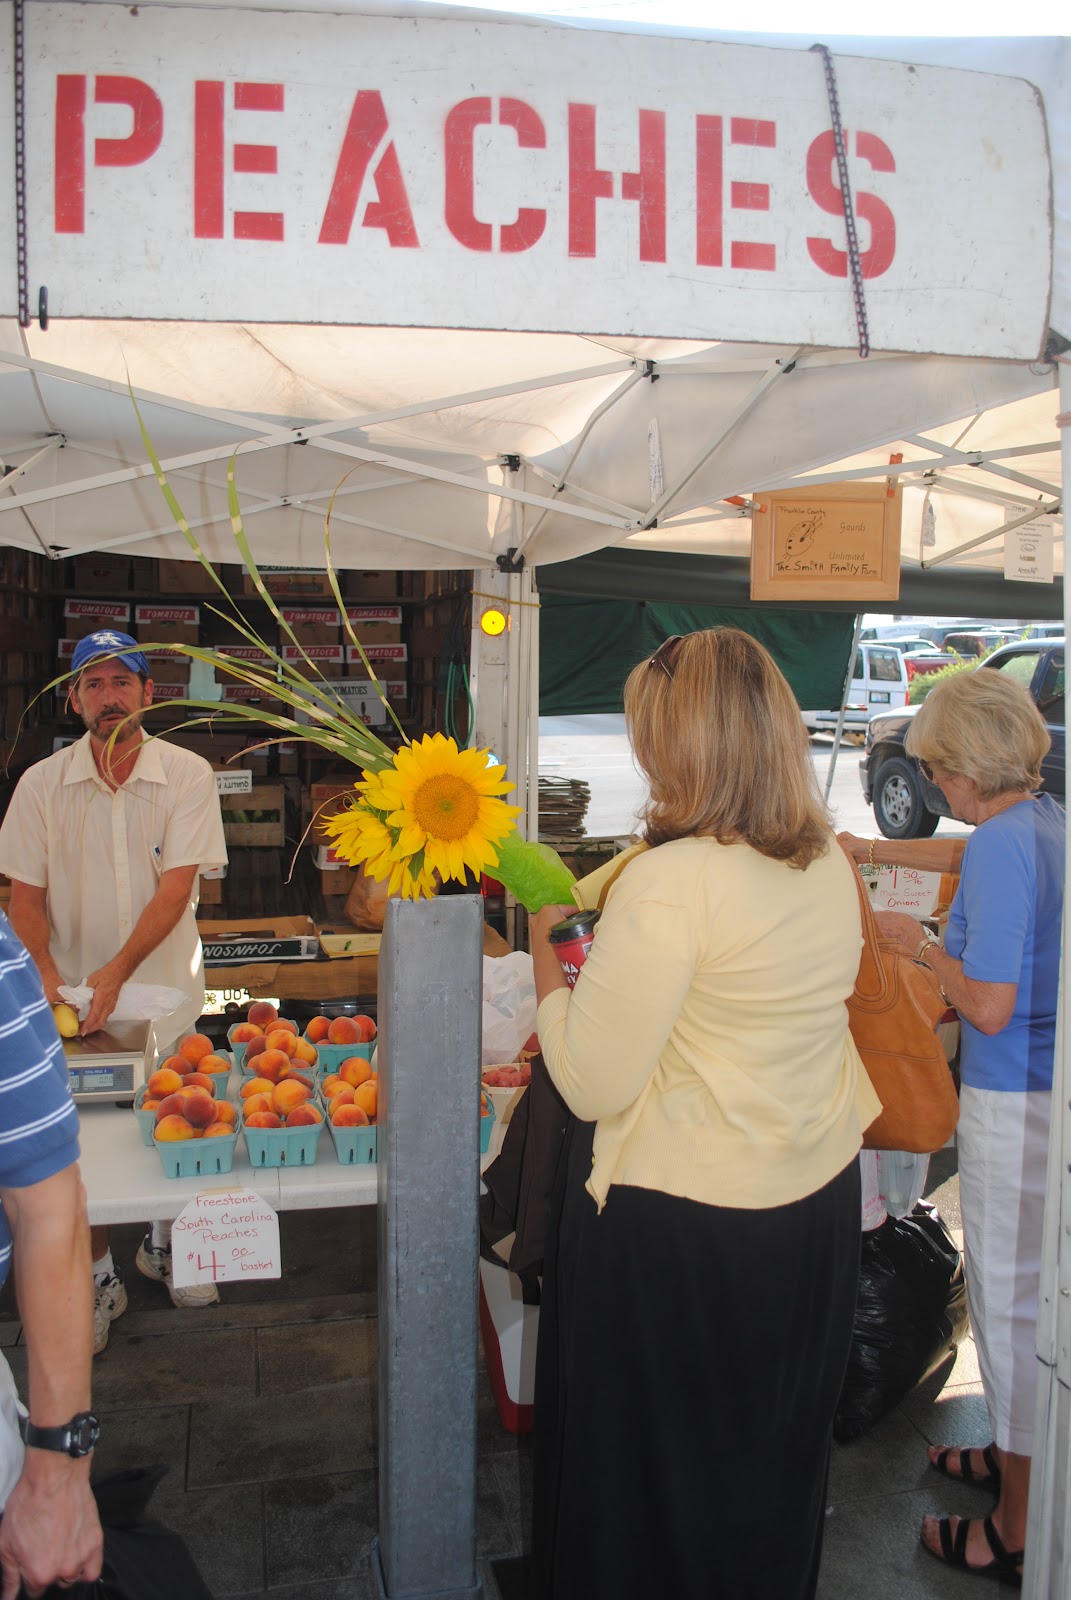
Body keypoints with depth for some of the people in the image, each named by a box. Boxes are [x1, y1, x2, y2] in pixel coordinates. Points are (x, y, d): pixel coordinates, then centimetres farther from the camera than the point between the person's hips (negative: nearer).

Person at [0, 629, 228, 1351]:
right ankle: (99, 1274, 28)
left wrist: (115, 972, -23)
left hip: (166, 990, 0)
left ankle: (165, 1241, 39)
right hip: (74, 995, 1)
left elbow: (177, 886, -14)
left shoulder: (187, 774, -8)